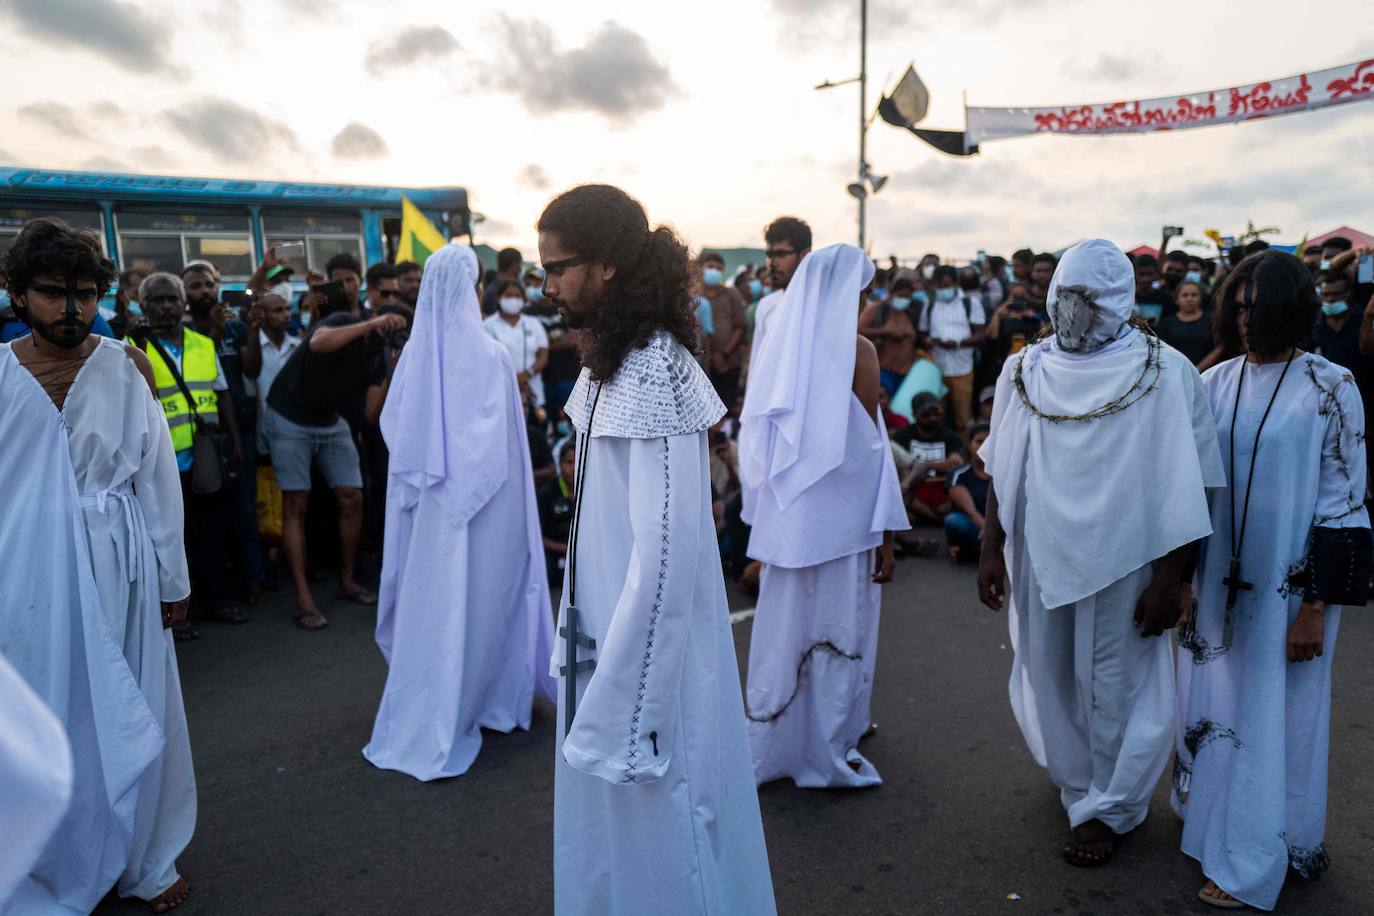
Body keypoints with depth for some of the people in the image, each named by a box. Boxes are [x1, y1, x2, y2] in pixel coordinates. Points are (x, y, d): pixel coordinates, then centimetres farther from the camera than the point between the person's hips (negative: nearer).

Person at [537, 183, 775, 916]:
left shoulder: (653, 371, -22)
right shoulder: (611, 364, 8)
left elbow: (666, 552, -26)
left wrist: (628, 703, -21)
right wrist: (584, 644, 12)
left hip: (647, 657, -9)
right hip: (611, 639, 9)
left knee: (655, 837, 12)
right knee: (612, 826, 24)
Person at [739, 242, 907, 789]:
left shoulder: (779, 342, 5)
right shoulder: (857, 350, -10)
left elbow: (759, 441, 8)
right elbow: (869, 448, -11)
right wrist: (886, 534, -5)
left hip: (783, 516, 5)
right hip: (839, 518, -5)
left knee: (783, 627, 16)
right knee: (837, 632, 8)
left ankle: (772, 747, 30)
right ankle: (827, 755, 21)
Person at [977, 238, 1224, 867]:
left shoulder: (1166, 374, -10)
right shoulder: (1023, 371, 1)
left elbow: (1185, 486, -10)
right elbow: (1002, 471, 6)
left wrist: (1169, 578, -12)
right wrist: (991, 549, 3)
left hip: (1121, 561, -3)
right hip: (1040, 557, 4)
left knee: (1111, 683, 9)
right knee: (1048, 674, 17)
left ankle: (1108, 807, 32)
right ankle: (1074, 777, 44)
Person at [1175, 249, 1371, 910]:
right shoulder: (1214, 384, 3)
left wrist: (1316, 607, -12)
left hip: (1288, 585, -4)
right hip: (1217, 582, 4)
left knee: (1276, 717, 8)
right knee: (1213, 704, 15)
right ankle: (1216, 826, 37)